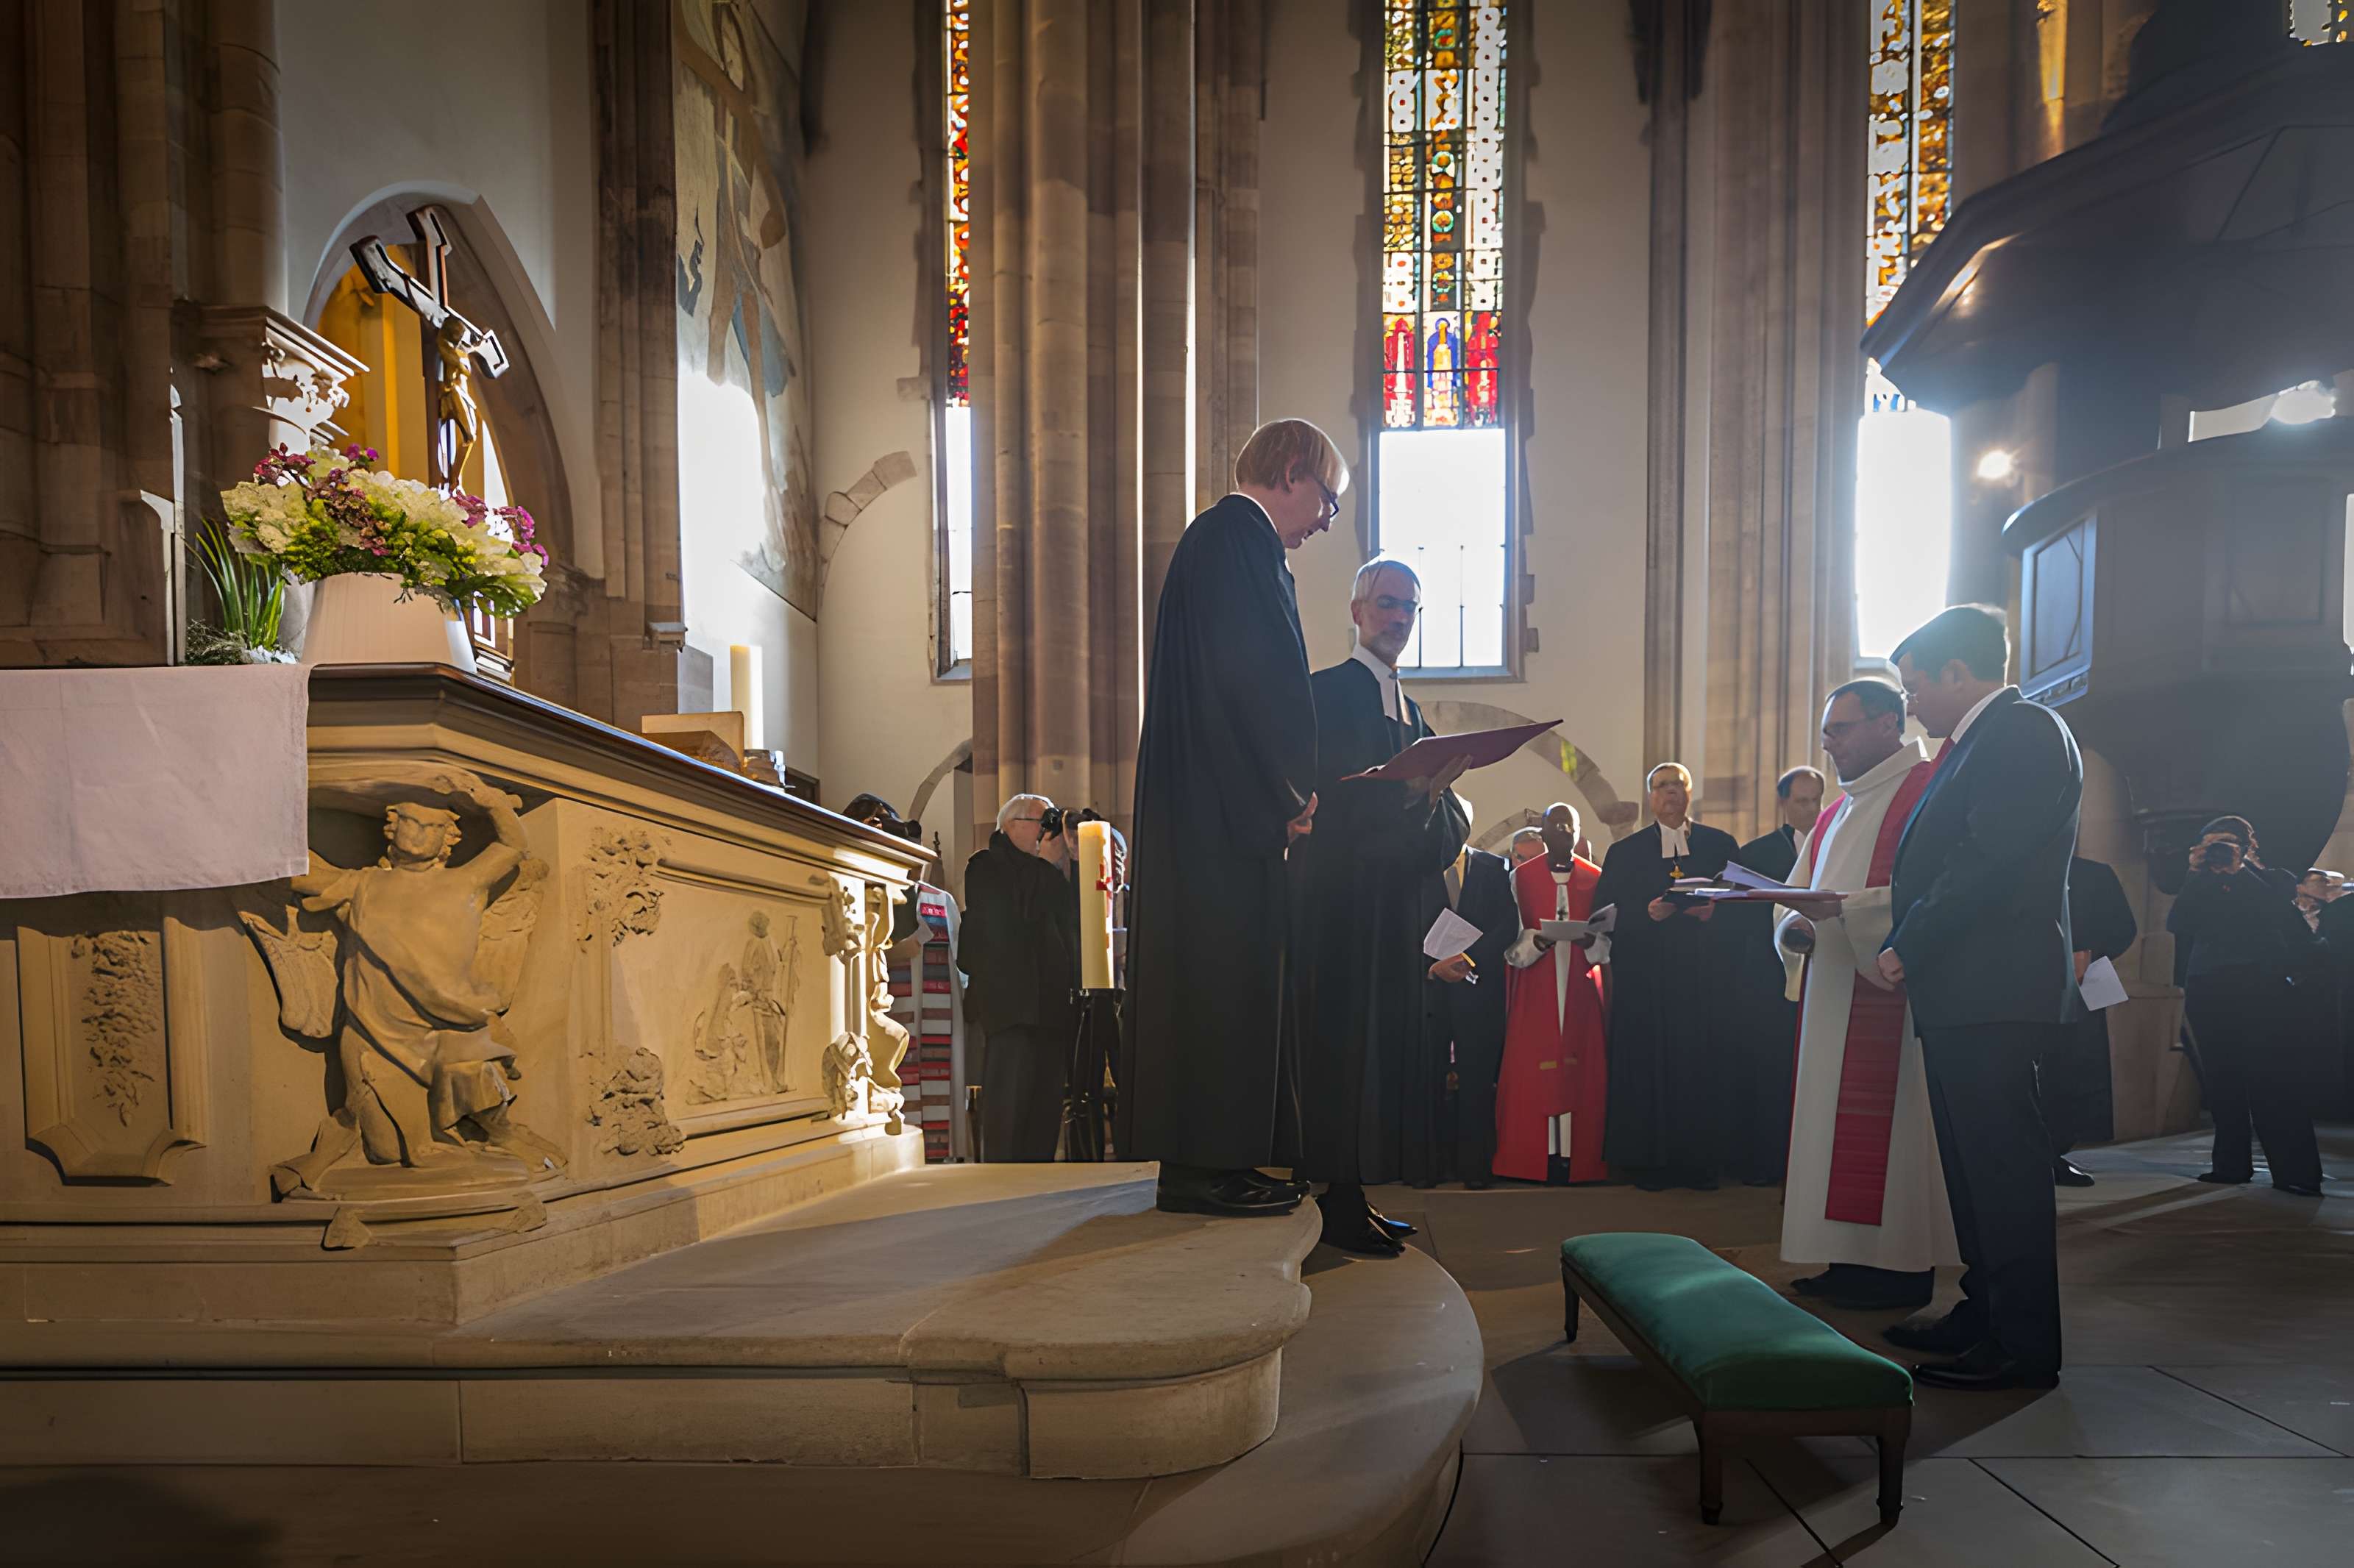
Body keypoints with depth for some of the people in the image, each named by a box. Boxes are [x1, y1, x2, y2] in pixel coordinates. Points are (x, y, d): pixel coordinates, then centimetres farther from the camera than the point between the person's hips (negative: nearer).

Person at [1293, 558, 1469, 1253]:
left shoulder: (1409, 708, 21)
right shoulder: (1329, 692, -4)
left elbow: (1441, 820, 16)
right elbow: (1330, 801, -14)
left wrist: (1437, 793, -6)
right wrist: (1410, 792, -27)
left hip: (1399, 905, 8)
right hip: (1344, 902, -8)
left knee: (1390, 1040, 8)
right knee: (1345, 1041, -7)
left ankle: (1357, 1195, 15)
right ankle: (1339, 1203, -1)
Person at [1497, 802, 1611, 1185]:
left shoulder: (1596, 877, 7)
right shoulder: (1522, 877, 4)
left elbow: (1609, 937, 5)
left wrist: (1589, 940, -17)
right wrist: (1537, 941, -19)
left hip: (1581, 985, 1)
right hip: (1535, 987, -1)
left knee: (1581, 1066, -1)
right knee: (1533, 1067, -4)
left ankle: (1576, 1154, 4)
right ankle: (1538, 1155, 1)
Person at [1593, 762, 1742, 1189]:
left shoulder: (1721, 845, 11)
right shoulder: (1625, 851, 10)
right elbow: (1605, 912, 3)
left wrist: (1714, 911, -12)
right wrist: (1646, 913, -12)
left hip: (1704, 977, 1)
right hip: (1644, 978, 0)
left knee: (1702, 1065, -1)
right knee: (1646, 1066, -2)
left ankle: (1700, 1161, 9)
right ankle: (1647, 1162, 5)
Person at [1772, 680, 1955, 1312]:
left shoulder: (1927, 789, -6)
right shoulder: (1838, 812, 22)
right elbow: (1798, 893, 20)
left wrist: (1844, 908, -22)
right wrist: (1794, 926, -2)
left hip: (1892, 990, -8)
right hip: (1832, 994, 8)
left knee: (1887, 1125, -6)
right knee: (1836, 1127, 7)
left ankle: (1901, 1268, 2)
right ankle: (1854, 1260, 13)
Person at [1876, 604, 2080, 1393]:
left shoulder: (2024, 730, -11)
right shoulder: (1977, 743, 20)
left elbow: (1989, 861, -20)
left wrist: (1907, 949, -14)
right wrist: (1908, 947, 9)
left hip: (1992, 993, -10)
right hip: (1960, 992, 10)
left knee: (2002, 1164, -4)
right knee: (1974, 1160, 16)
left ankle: (2024, 1347, 5)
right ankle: (1984, 1312, 27)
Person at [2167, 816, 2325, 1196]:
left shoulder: (2272, 881, 8)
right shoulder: (2199, 886, 15)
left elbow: (2278, 917, -12)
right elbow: (2177, 925, 1)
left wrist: (2239, 869, -10)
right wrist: (2195, 874, -3)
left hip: (2260, 988, -3)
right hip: (2208, 990, 4)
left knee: (2273, 1079, -10)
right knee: (2221, 1080, 3)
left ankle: (2297, 1171, -10)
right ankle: (2231, 1163, 9)